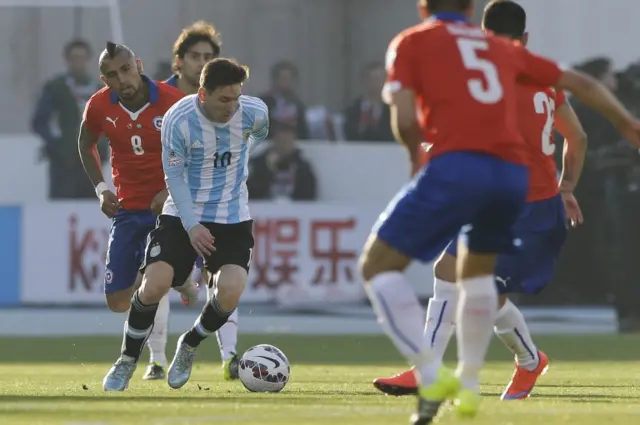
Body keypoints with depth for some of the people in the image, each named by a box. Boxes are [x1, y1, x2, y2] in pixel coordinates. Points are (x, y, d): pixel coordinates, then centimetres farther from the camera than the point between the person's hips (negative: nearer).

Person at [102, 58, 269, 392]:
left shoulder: (254, 112, -13)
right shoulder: (178, 120, -21)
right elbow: (174, 176, -13)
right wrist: (191, 226, -21)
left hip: (232, 218, 2)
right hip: (183, 215, -1)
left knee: (230, 292, -19)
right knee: (154, 285, -18)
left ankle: (189, 347, 13)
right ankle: (127, 362, 5)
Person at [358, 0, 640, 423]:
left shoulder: (410, 43, 14)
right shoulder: (504, 49, 27)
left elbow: (405, 120, 0)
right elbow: (579, 83, 35)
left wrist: (418, 150, 22)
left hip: (457, 165, -5)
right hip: (513, 173, 5)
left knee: (378, 264, 6)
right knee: (478, 270, 31)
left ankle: (432, 377, -8)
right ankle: (468, 385, 26)